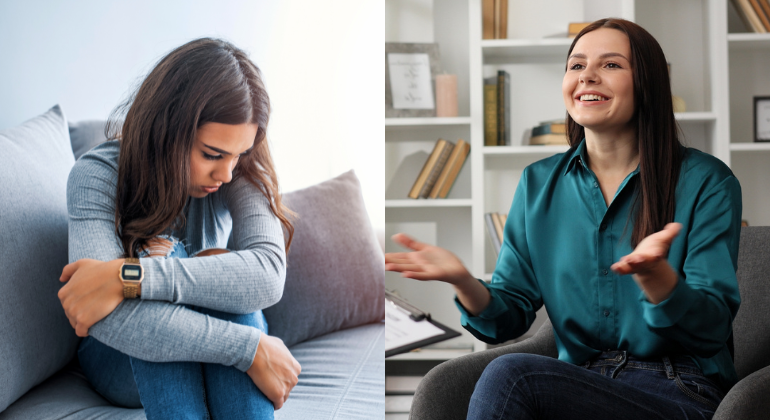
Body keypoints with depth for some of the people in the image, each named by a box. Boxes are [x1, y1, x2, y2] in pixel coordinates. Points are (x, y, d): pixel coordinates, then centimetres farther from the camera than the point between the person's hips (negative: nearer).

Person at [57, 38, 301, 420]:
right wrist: (252, 349, -42)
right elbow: (112, 319, -37)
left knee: (224, 267, -30)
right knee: (159, 252, -32)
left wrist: (128, 277, -42)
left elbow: (269, 274, -34)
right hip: (125, 364, -2)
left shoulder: (241, 172, -14)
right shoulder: (96, 175, -21)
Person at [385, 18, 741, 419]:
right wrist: (463, 281, -16)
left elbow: (712, 331, -11)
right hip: (580, 384, 3)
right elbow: (510, 318, 7)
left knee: (510, 374, -28)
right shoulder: (538, 183, 9)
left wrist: (653, 276, -33)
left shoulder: (707, 182, -4)